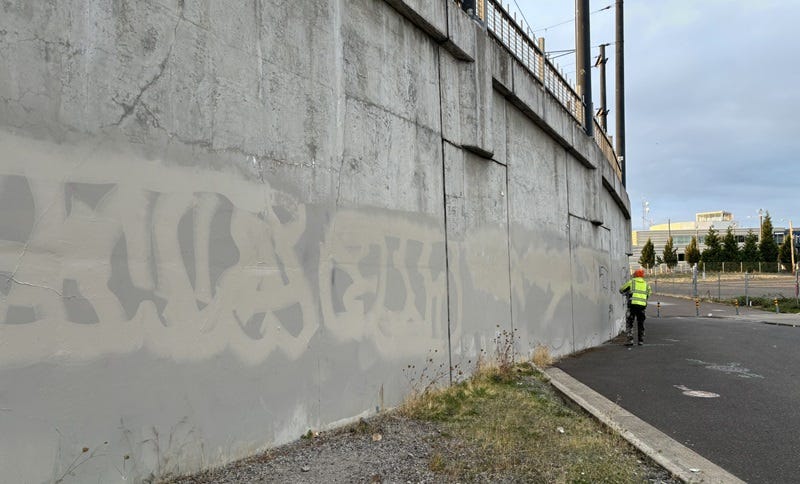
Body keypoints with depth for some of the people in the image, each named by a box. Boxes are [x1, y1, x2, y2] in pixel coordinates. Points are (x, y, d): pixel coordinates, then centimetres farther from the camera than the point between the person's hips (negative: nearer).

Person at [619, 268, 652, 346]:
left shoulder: (631, 281, 7)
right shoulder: (646, 284, 16)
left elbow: (621, 290, 14)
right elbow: (648, 294, 24)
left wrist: (626, 293, 36)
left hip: (633, 304, -3)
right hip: (642, 305, 3)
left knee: (629, 323, 1)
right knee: (641, 323, 17)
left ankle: (630, 340, -9)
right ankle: (641, 340, 20)